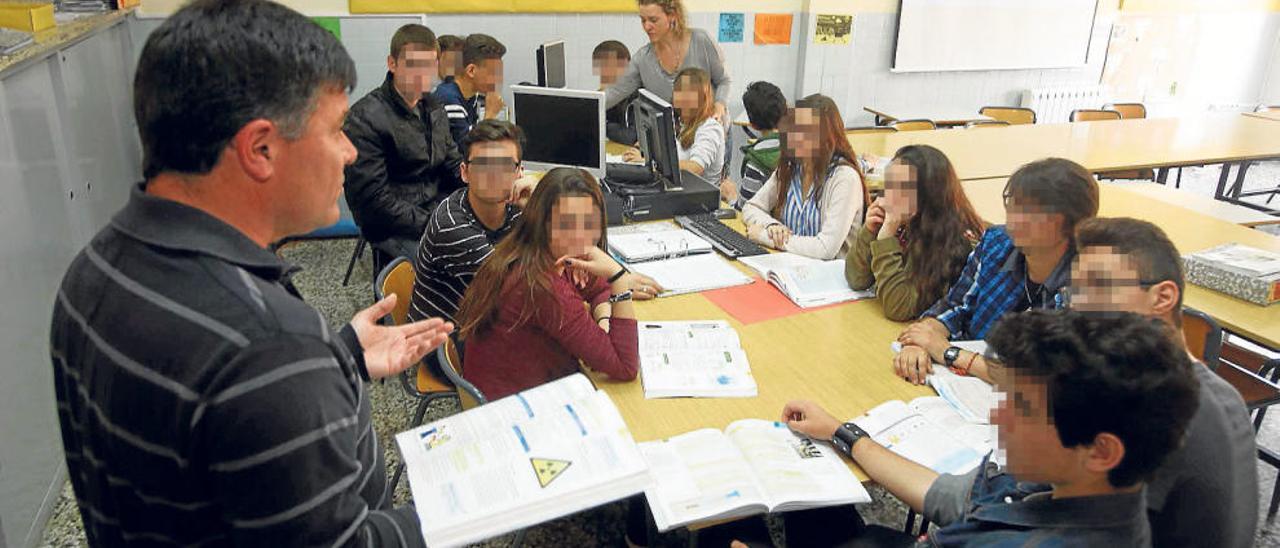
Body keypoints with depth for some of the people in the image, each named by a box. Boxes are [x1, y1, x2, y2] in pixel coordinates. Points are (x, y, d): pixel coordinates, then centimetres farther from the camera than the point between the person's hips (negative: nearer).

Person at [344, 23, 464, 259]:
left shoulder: (434, 108, 13)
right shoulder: (365, 118, -11)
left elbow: (452, 162, 19)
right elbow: (373, 199, -15)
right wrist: (430, 227, -19)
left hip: (440, 213, 8)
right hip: (394, 230, -7)